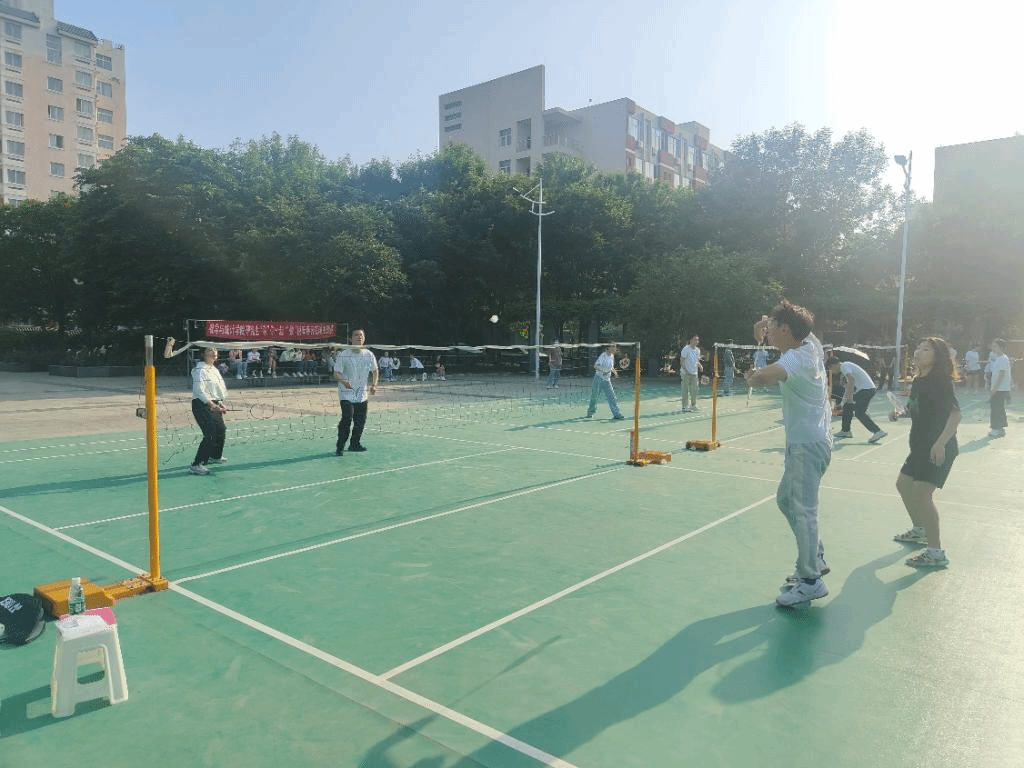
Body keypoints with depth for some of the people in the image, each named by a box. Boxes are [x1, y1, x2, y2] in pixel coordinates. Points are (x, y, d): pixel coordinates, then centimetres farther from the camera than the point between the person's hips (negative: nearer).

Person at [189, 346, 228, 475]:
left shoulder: (215, 370, 16)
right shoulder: (200, 370, -13)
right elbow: (199, 390, -21)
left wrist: (220, 403, 13)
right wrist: (211, 404, -27)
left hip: (214, 405, 10)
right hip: (202, 406, -10)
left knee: (221, 431, 19)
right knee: (210, 435, -17)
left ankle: (215, 456, 41)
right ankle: (196, 465, -13)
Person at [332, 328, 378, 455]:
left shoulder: (369, 355, 3)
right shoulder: (343, 355, -9)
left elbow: (375, 371, 18)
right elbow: (336, 373, -10)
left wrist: (374, 384, 4)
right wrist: (344, 381, -30)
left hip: (362, 395, 5)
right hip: (347, 394, -5)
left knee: (360, 421, 7)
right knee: (347, 419, -15)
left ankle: (355, 444, 26)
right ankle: (339, 447, -3)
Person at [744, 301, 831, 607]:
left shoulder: (796, 358, -23)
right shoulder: (810, 344, 3)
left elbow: (763, 377, -43)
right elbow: (800, 324, 26)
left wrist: (752, 375, -18)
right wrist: (769, 319, 6)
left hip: (808, 444, -10)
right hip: (806, 441, 10)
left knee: (802, 510, -5)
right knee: (786, 499, 19)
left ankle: (811, 581, 3)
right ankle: (815, 559, 29)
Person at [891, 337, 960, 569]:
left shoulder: (941, 381, -15)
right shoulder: (918, 381, 9)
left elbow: (955, 413, -23)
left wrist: (940, 443, -31)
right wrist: (901, 413, 3)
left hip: (938, 450, -10)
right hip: (920, 446, 10)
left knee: (921, 495, -16)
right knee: (903, 484, 22)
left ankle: (936, 553, -8)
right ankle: (920, 531, 42)